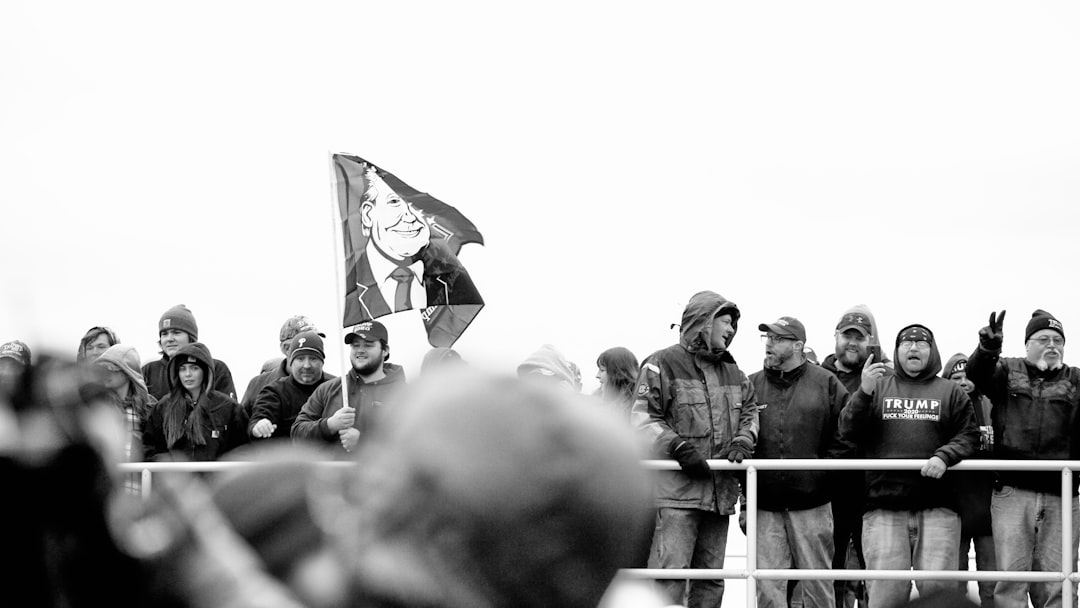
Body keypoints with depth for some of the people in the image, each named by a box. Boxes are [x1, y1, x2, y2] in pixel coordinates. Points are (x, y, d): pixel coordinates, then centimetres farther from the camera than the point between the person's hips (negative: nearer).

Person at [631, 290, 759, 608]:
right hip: (675, 489, -7)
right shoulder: (663, 364, -3)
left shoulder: (732, 372, 19)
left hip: (720, 493, 7)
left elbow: (750, 411, 28)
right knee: (669, 574, -15)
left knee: (711, 580, 10)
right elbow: (642, 419, -8)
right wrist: (679, 447, -19)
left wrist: (742, 440, 6)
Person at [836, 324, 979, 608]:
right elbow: (848, 433, 5)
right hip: (884, 508, 0)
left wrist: (944, 456, -12)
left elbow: (968, 436, 7)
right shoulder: (878, 387, 15)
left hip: (937, 509, 0)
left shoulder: (951, 392, 15)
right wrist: (864, 392, -11)